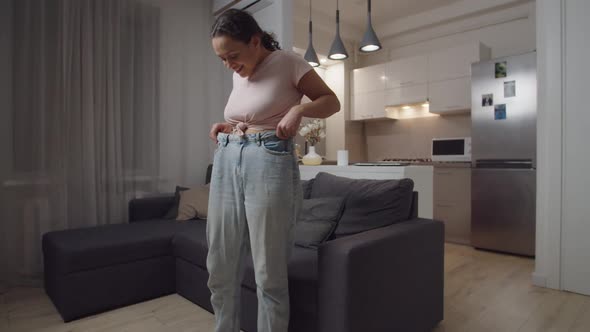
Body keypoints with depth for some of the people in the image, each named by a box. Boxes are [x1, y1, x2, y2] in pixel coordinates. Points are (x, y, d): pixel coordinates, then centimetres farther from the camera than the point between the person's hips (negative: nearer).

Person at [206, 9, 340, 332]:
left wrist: (299, 109, -18)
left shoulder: (287, 62, -1)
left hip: (269, 164, -6)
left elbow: (331, 101, 1)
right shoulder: (238, 74, 16)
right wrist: (226, 126, 11)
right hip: (226, 163, 7)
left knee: (268, 272, -1)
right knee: (220, 267, 11)